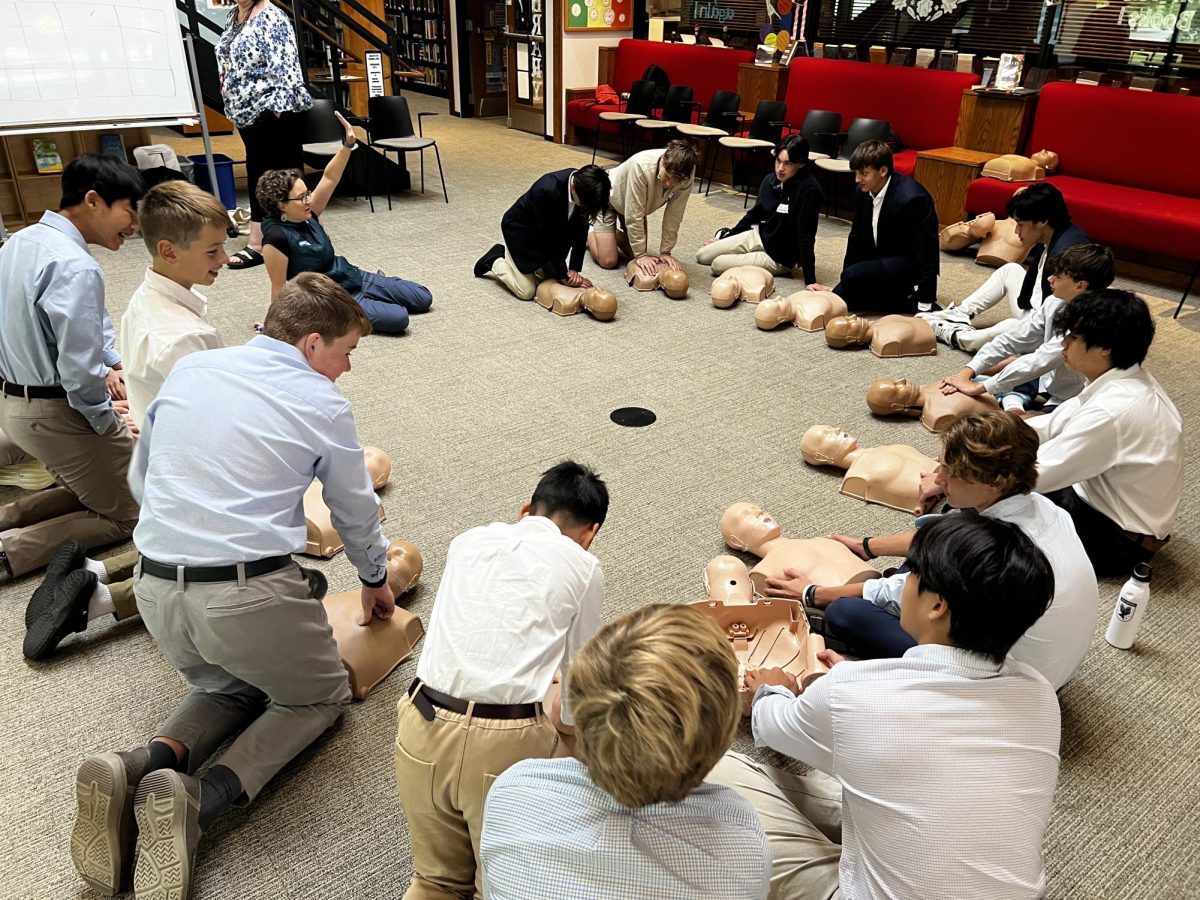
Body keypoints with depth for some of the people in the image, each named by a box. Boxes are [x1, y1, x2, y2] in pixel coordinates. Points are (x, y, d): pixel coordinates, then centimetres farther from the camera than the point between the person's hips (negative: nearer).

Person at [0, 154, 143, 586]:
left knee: (91, 487, 27)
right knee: (128, 515, 7)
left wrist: (108, 363, 9)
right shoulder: (76, 267, -26)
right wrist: (110, 424, -12)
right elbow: (80, 373, -27)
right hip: (57, 413, -9)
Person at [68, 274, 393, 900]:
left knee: (230, 685, 31)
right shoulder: (321, 403, -4)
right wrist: (375, 579, 26)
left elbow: (141, 478, 20)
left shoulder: (188, 368, 10)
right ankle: (199, 801, -5)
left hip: (156, 591, 6)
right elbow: (356, 513, 8)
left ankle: (140, 767, 3)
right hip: (250, 596, -6)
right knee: (321, 696, 19)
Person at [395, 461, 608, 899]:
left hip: (423, 725, 4)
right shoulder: (583, 568, 4)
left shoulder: (468, 541, 14)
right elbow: (580, 669, 14)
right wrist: (566, 723, 35)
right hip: (507, 740, -3)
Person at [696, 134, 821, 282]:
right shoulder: (770, 180, -6)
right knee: (702, 255, 2)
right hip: (759, 236, 6)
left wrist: (810, 280, -28)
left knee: (718, 264, -16)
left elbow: (806, 236, -26)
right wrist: (727, 236, 18)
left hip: (779, 257, -6)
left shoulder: (809, 190, -26)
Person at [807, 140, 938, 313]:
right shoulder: (863, 191, -6)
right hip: (879, 257, 8)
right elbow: (856, 237, 5)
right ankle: (901, 296, 9)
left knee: (854, 276, -30)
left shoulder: (912, 199, -27)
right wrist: (844, 285, 4)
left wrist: (925, 304, -21)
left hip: (908, 263, -8)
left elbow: (927, 250, -23)